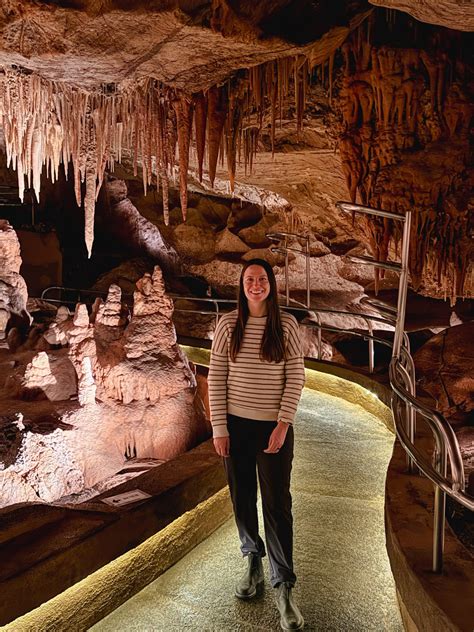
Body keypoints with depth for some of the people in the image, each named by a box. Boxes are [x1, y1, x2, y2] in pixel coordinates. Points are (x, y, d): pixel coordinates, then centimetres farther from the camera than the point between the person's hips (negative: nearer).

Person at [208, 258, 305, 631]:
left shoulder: (286, 325, -4)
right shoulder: (228, 326, -2)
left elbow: (296, 377, -5)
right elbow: (216, 378, -1)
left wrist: (283, 424, -12)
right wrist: (219, 428, -4)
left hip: (274, 426, -1)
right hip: (236, 425, 2)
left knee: (277, 505, 2)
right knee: (242, 499, 13)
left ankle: (284, 588, 16)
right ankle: (254, 562, 37)